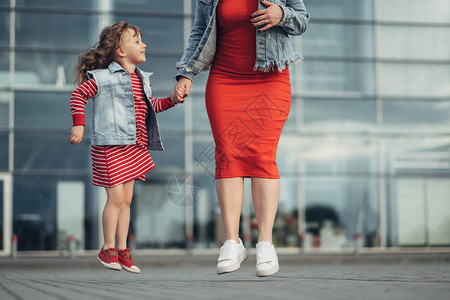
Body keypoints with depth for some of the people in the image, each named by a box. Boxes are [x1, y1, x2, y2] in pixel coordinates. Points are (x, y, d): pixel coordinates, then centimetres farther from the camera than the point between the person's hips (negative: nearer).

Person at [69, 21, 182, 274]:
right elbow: (79, 95, -4)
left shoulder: (143, 80, 14)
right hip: (110, 146, -7)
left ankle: (122, 250, 17)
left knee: (127, 199, 10)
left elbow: (152, 105, 27)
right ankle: (108, 249, 6)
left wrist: (172, 100, 13)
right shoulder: (102, 77, -8)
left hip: (135, 147, 7)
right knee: (116, 197, -8)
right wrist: (78, 124, -11)